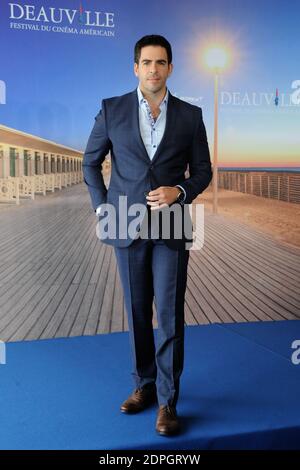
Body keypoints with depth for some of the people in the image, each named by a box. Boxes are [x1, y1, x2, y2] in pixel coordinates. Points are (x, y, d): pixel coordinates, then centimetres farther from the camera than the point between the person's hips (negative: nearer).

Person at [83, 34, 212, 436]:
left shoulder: (190, 115, 2)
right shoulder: (112, 109, 2)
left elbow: (202, 170, 7)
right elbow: (91, 162, 10)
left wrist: (180, 191, -13)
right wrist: (101, 206, 0)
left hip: (171, 228, 0)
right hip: (127, 227, 1)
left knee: (170, 313, -2)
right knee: (138, 312, 11)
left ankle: (167, 400, 11)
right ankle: (144, 384, 28)